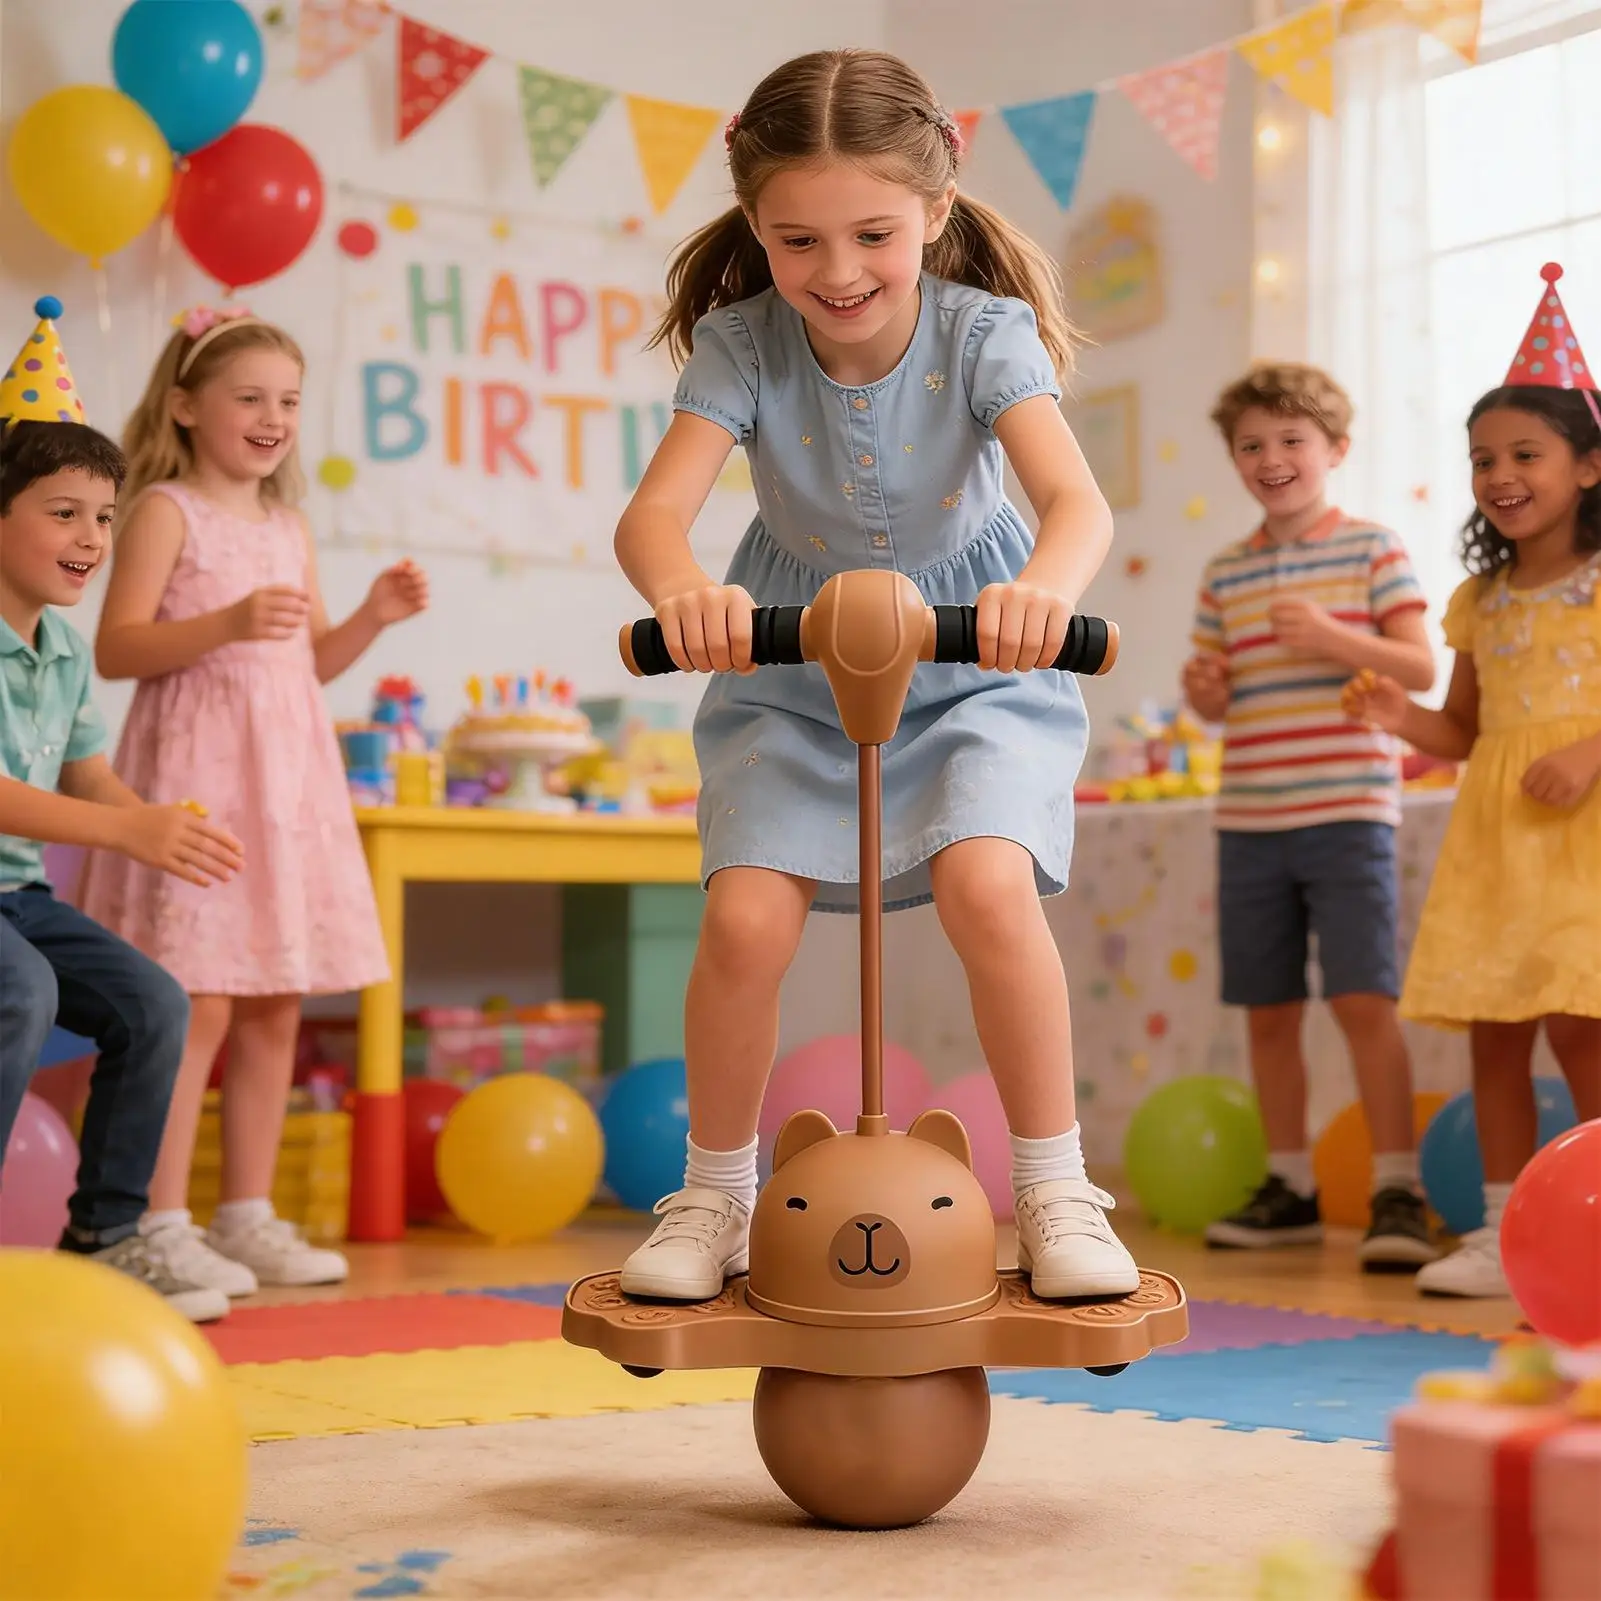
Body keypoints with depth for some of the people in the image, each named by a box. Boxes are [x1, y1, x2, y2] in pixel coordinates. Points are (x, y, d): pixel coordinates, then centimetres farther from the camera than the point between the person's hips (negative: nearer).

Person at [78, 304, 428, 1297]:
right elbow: (115, 649, -12)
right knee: (197, 1006, -10)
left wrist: (371, 619, 5)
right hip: (195, 770, -7)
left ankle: (248, 1216, 16)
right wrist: (226, 625, -24)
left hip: (288, 775, 7)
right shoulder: (166, 510, -3)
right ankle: (163, 1226, -3)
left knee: (276, 1010, 7)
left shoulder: (290, 527, 17)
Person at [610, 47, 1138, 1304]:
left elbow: (1078, 501, -33)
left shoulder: (983, 336, -18)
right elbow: (653, 509, -28)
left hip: (973, 671, -1)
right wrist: (682, 587, -53)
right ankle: (715, 1194, 6)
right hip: (793, 677, 1)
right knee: (745, 916, -18)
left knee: (987, 883, -26)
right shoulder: (741, 346, -15)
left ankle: (1056, 1190, -6)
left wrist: (1043, 585, -57)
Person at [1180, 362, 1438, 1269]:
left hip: (1347, 811, -5)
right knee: (1268, 1010, 8)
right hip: (1249, 820, 5)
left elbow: (1421, 668, -4)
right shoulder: (1226, 573, 14)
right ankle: (1291, 1187, 20)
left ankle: (1398, 1193, -4)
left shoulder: (1372, 549, 2)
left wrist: (1335, 640, -19)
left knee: (1364, 999, -11)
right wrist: (1205, 691, -4)